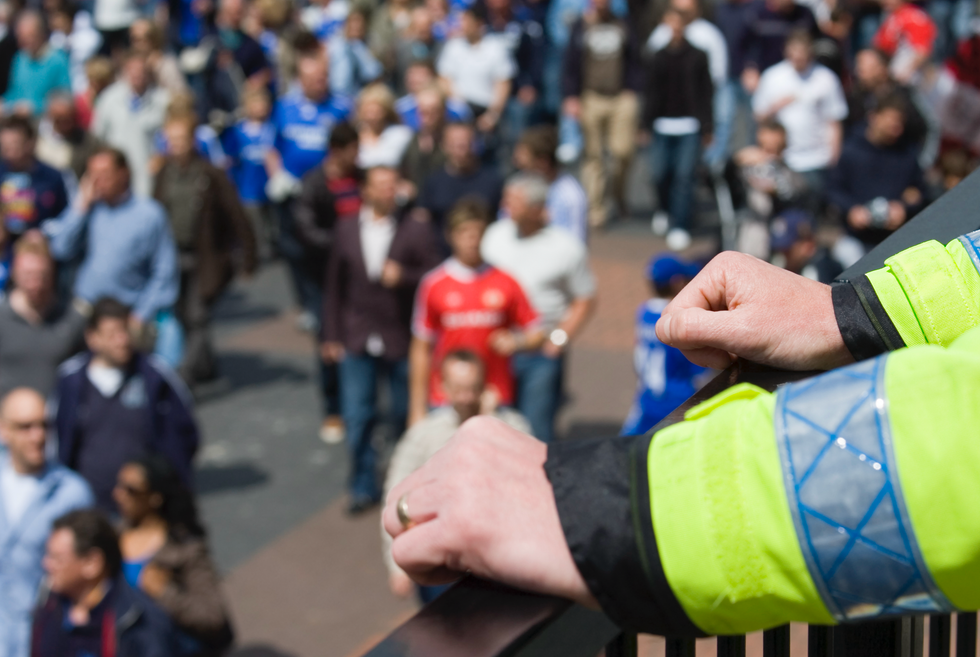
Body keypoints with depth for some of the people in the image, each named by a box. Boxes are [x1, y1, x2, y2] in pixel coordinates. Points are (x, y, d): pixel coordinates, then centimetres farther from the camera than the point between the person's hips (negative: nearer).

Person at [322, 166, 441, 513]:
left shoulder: (417, 231, -2)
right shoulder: (346, 230, 6)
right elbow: (335, 285, 9)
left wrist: (403, 277, -21)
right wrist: (332, 336, 8)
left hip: (402, 341, -2)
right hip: (357, 342, 2)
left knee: (405, 416, 8)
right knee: (357, 417, 1)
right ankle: (363, 487, 13)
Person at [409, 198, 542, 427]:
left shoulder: (506, 282, 4)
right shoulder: (433, 284, 2)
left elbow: (536, 334, 11)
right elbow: (421, 350, 6)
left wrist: (515, 343, -12)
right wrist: (418, 411, 5)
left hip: (496, 404, 0)